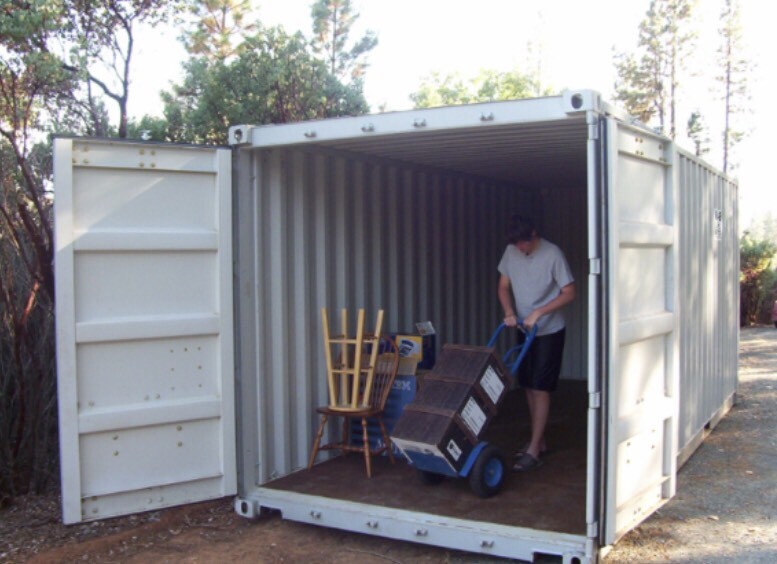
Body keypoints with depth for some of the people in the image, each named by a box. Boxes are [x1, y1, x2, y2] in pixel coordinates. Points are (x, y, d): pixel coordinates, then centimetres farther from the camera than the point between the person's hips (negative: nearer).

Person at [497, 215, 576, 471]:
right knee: (528, 386, 10)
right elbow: (503, 287, 8)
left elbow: (569, 293, -15)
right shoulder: (511, 252, 0)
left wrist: (538, 313, -22)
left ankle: (533, 450, -5)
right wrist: (509, 312, -10)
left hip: (549, 331, -6)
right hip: (525, 331, 6)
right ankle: (539, 441, 23)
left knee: (541, 389, -7)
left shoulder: (552, 254, -17)